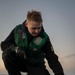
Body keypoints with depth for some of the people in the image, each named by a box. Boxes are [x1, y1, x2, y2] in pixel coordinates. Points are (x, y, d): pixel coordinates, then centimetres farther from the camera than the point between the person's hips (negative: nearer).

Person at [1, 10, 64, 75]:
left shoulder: (44, 38, -19)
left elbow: (52, 58, -20)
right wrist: (15, 48, -33)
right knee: (7, 54, -29)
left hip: (35, 65, 1)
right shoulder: (17, 30, -15)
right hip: (19, 62, 0)